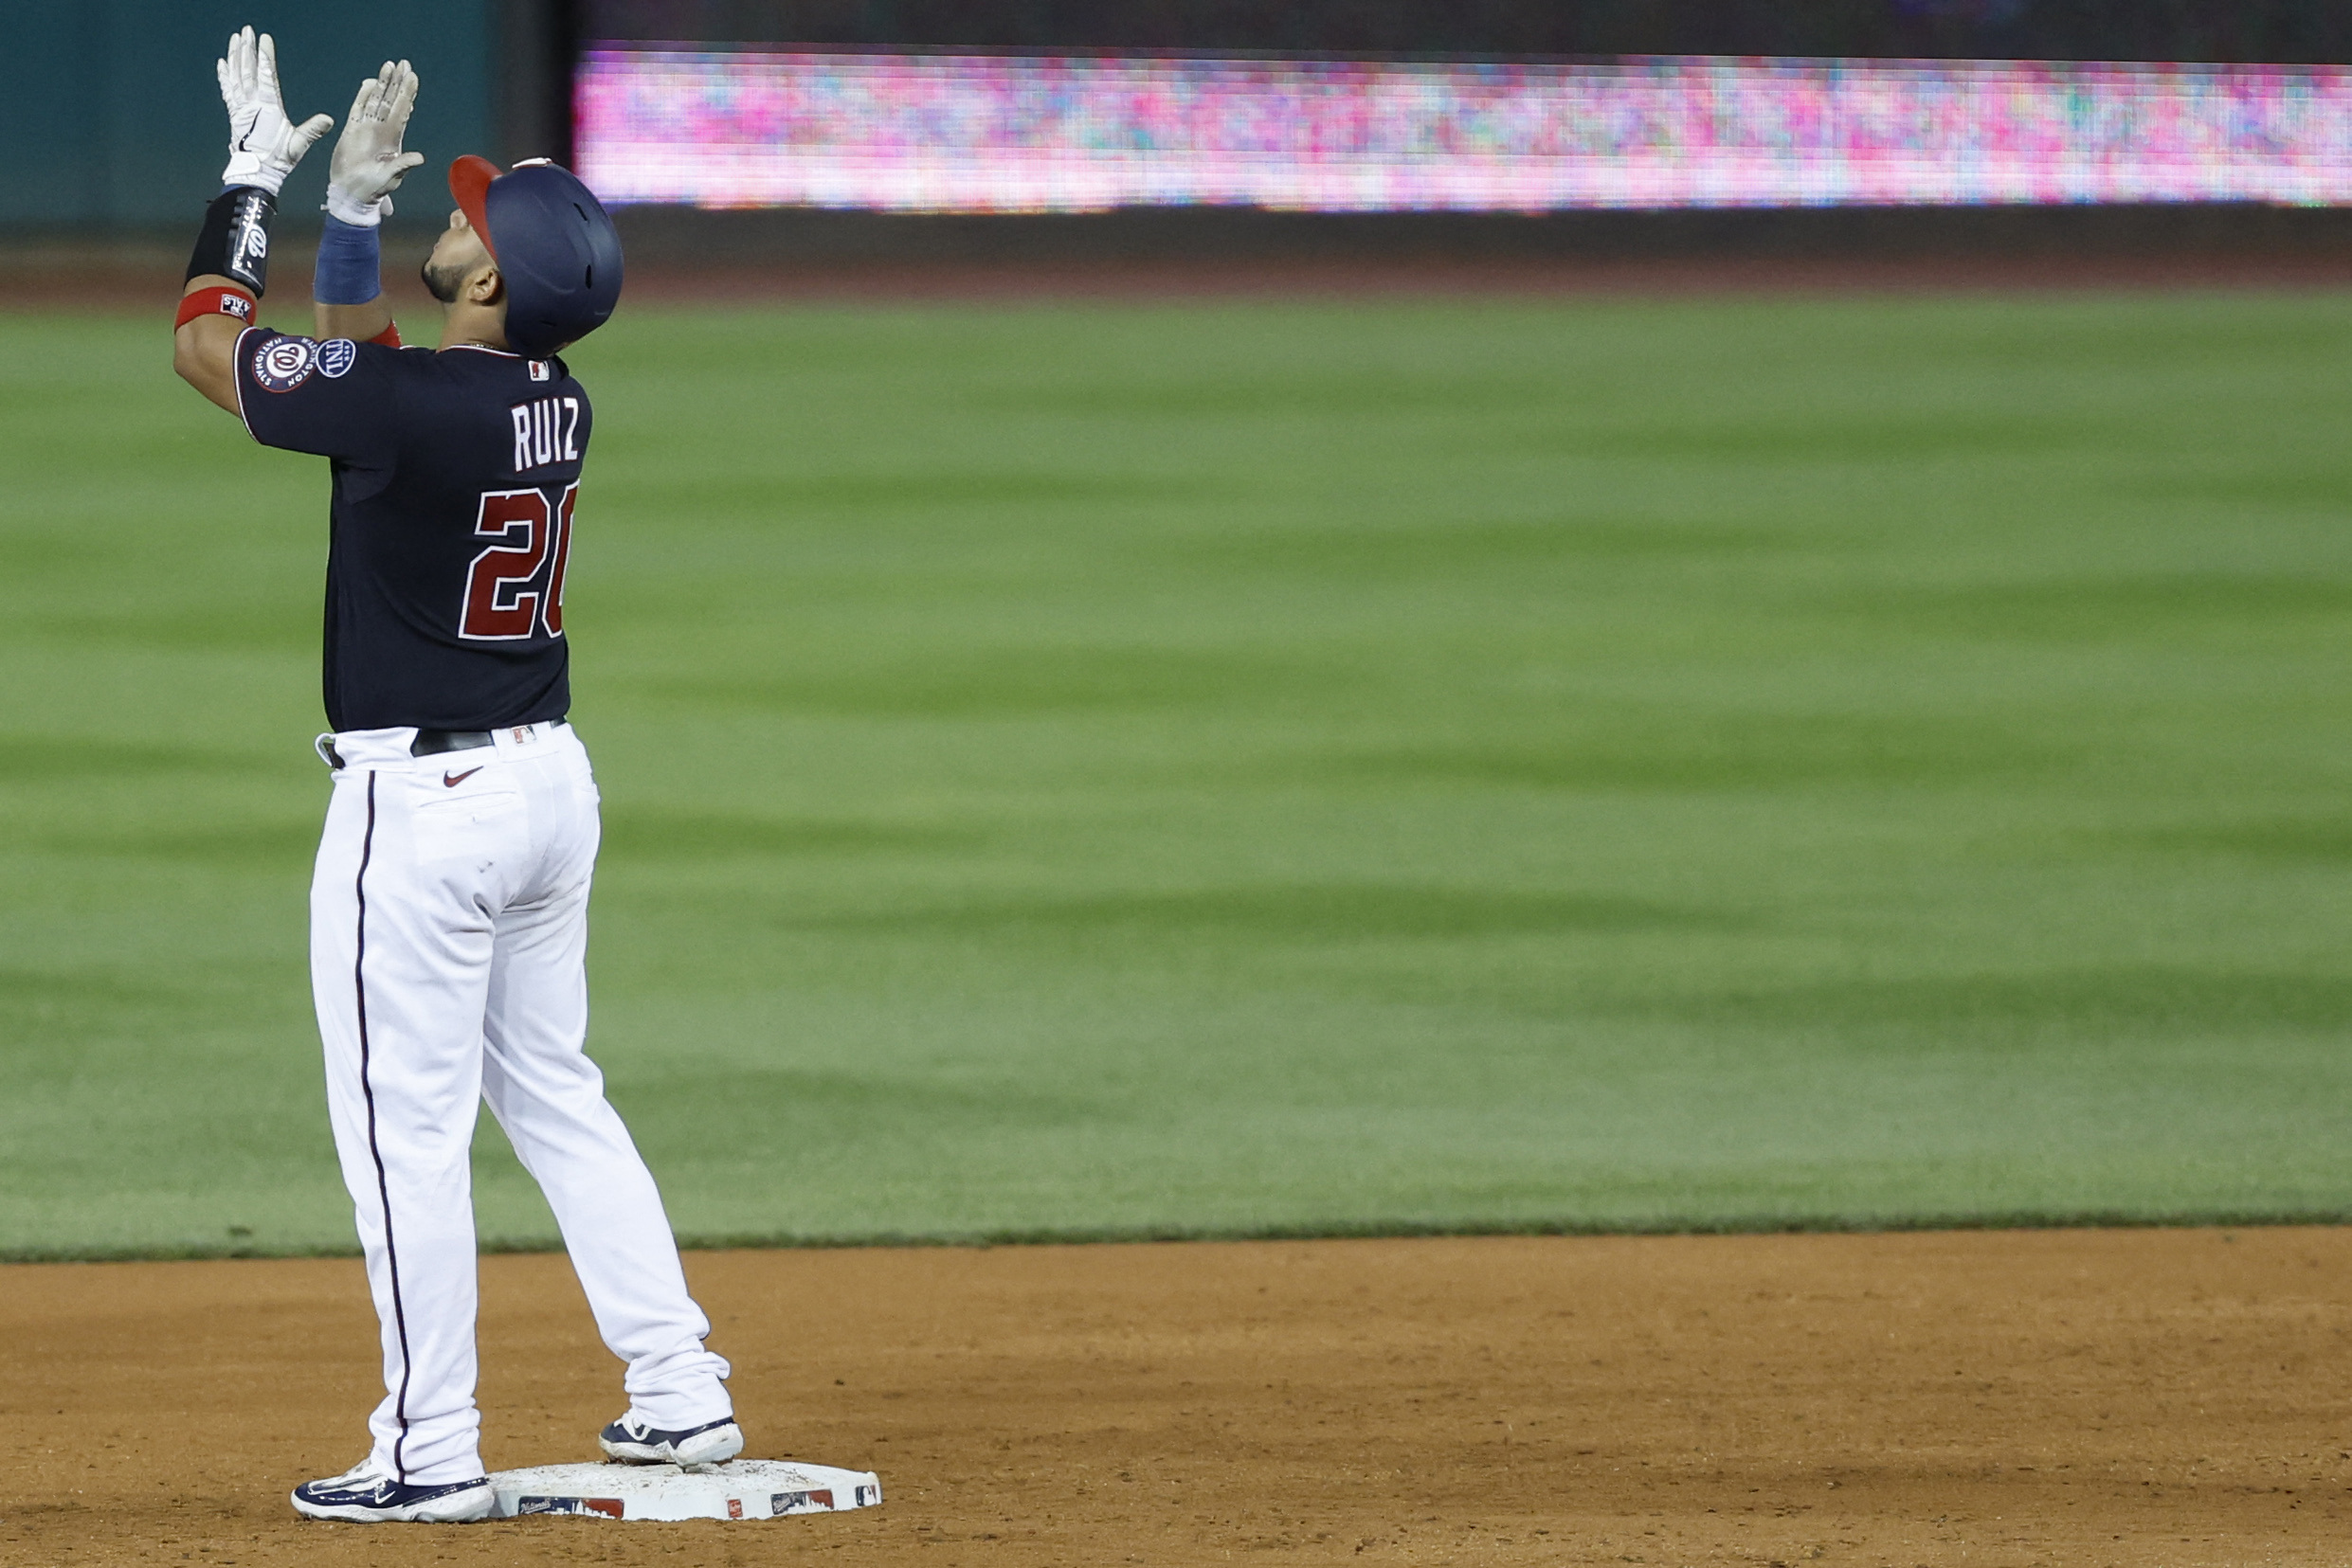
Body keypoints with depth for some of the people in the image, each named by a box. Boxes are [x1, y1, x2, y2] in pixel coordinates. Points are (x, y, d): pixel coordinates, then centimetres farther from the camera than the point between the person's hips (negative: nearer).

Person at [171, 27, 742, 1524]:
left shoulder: (419, 409, -22)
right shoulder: (559, 407, 2)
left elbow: (205, 345, -10)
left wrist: (254, 176, -1)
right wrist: (354, 206, 12)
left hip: (421, 801, -8)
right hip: (548, 782, 8)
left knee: (405, 1127, -1)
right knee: (556, 1095, 19)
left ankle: (432, 1452, 1)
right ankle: (680, 1392, 19)